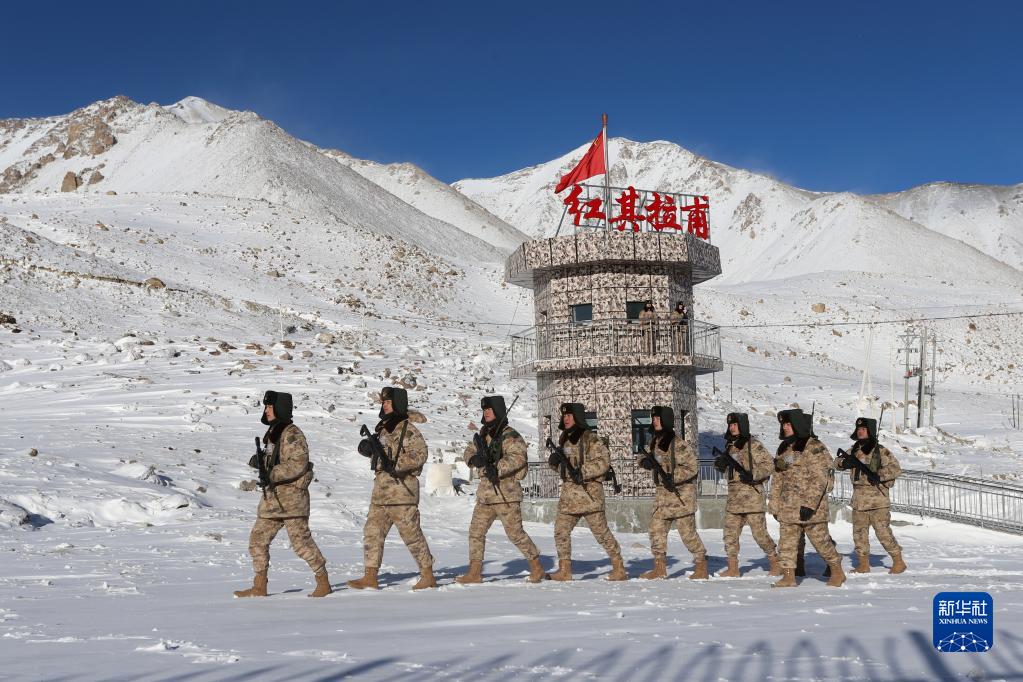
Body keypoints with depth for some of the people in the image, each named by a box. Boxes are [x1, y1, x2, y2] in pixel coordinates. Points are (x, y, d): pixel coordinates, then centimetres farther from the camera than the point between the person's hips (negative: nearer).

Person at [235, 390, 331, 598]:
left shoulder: (292, 433, -12)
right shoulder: (272, 432, 16)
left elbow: (298, 463, -21)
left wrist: (272, 475, -22)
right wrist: (258, 461, 3)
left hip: (291, 495, -9)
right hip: (272, 497, 9)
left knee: (301, 540, -8)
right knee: (257, 539, 9)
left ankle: (323, 583, 3)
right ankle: (259, 587, 17)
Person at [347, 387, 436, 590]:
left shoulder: (408, 428, -10)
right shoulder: (383, 427, 16)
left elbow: (420, 454, -19)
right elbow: (370, 449, 20)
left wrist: (396, 464, -27)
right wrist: (366, 446, -3)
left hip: (401, 488, -8)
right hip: (381, 489, 8)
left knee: (411, 533, -3)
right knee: (372, 533, 7)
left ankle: (428, 576, 7)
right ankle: (370, 576, 12)